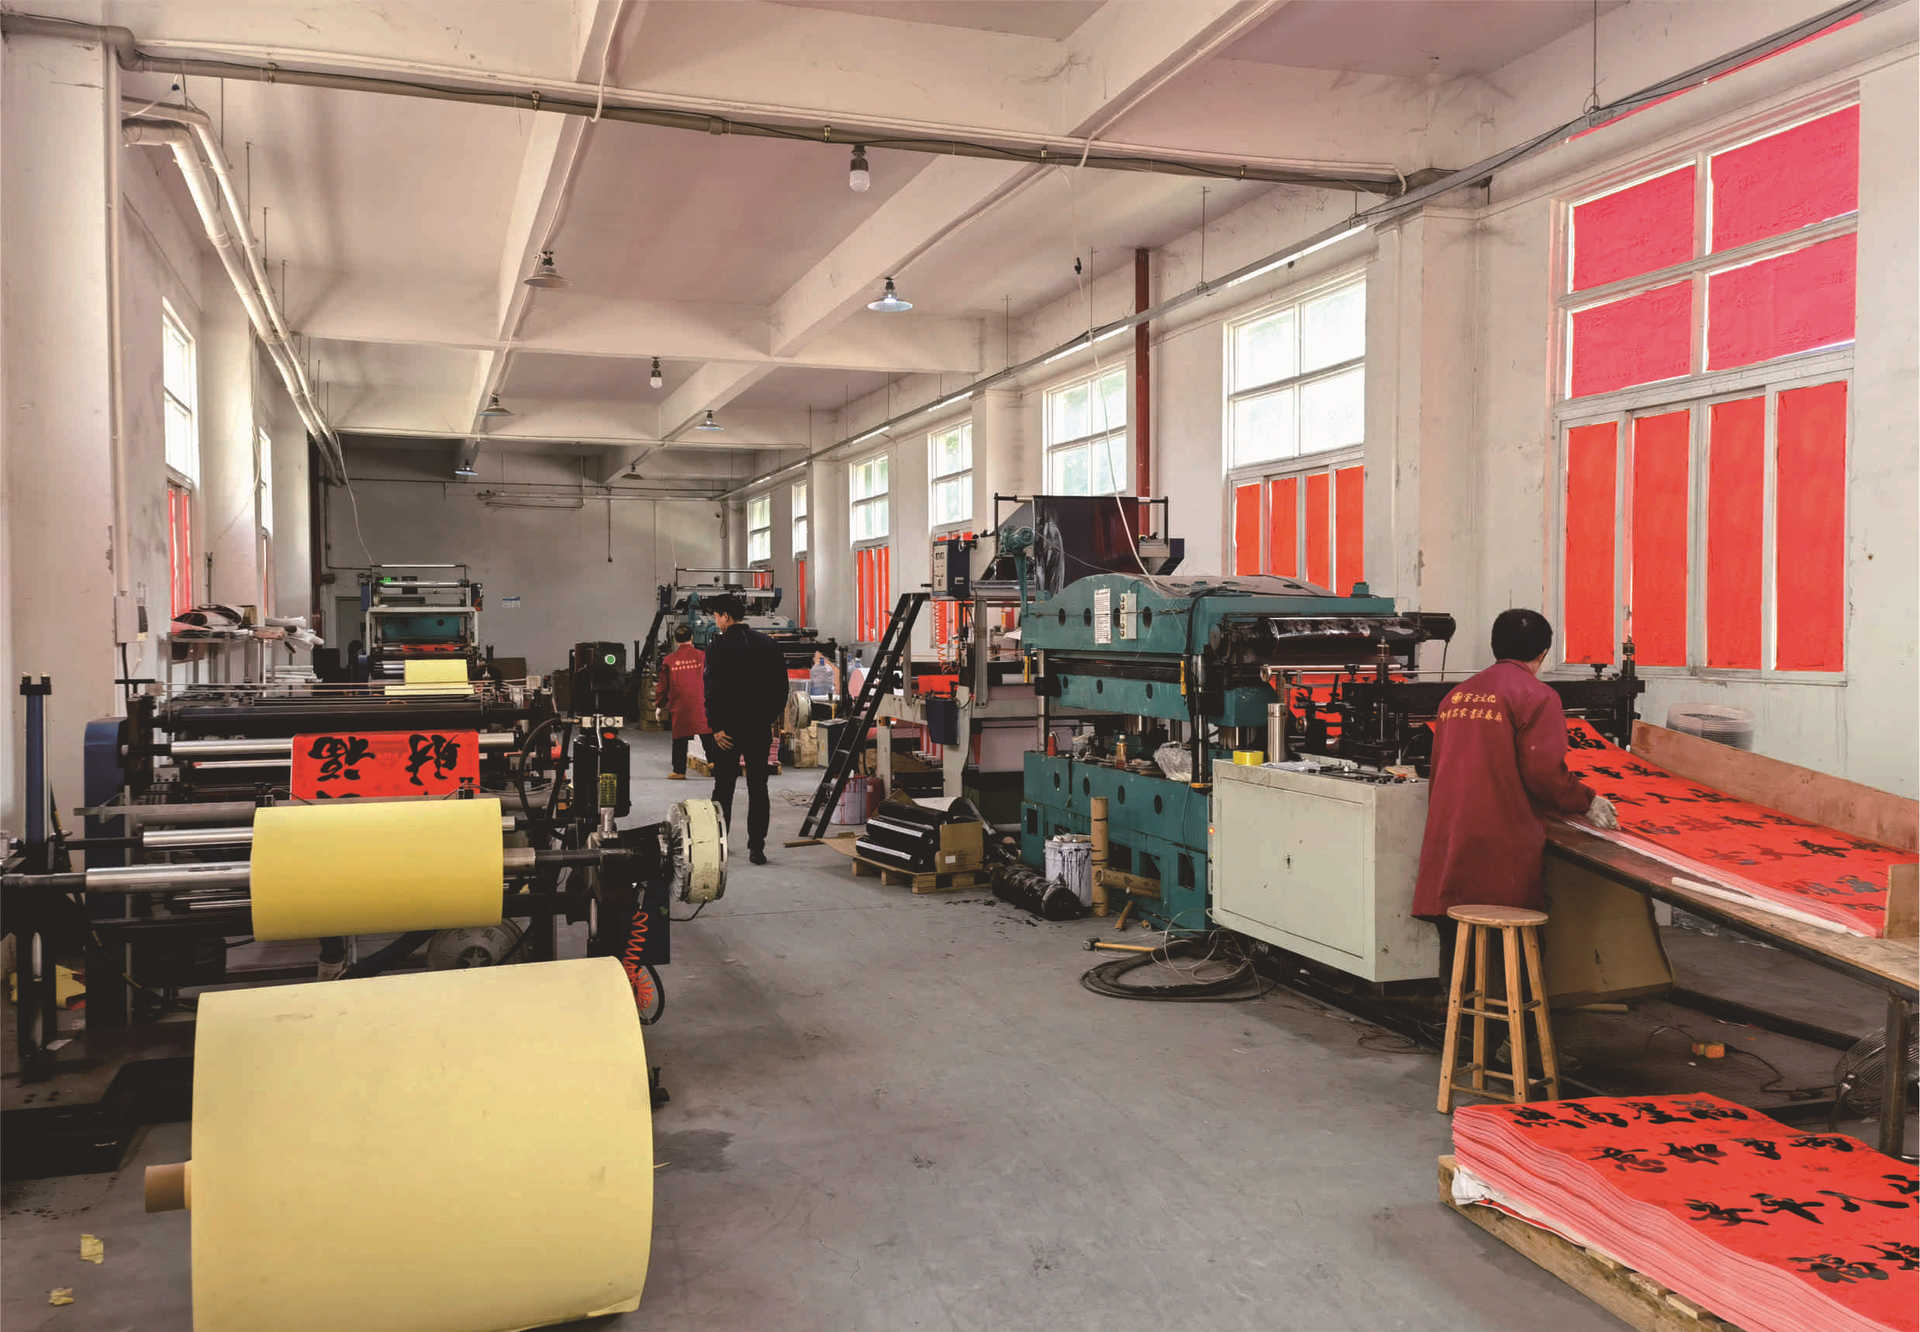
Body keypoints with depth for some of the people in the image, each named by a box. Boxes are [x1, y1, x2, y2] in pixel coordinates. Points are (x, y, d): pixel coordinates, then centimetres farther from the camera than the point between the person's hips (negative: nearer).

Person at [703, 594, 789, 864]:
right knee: (758, 786, 5)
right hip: (761, 727, 3)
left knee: (724, 786, 9)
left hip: (729, 729, -3)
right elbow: (781, 686, 8)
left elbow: (713, 689, -13)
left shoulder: (718, 646, -8)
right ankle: (757, 847, 2)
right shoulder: (768, 644, 5)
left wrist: (715, 726, -9)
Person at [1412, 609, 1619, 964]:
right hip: (1502, 853, -6)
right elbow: (1544, 772, -12)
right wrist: (1588, 802, 4)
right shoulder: (1537, 696, -4)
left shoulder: (1456, 695, 17)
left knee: (1455, 951, 10)